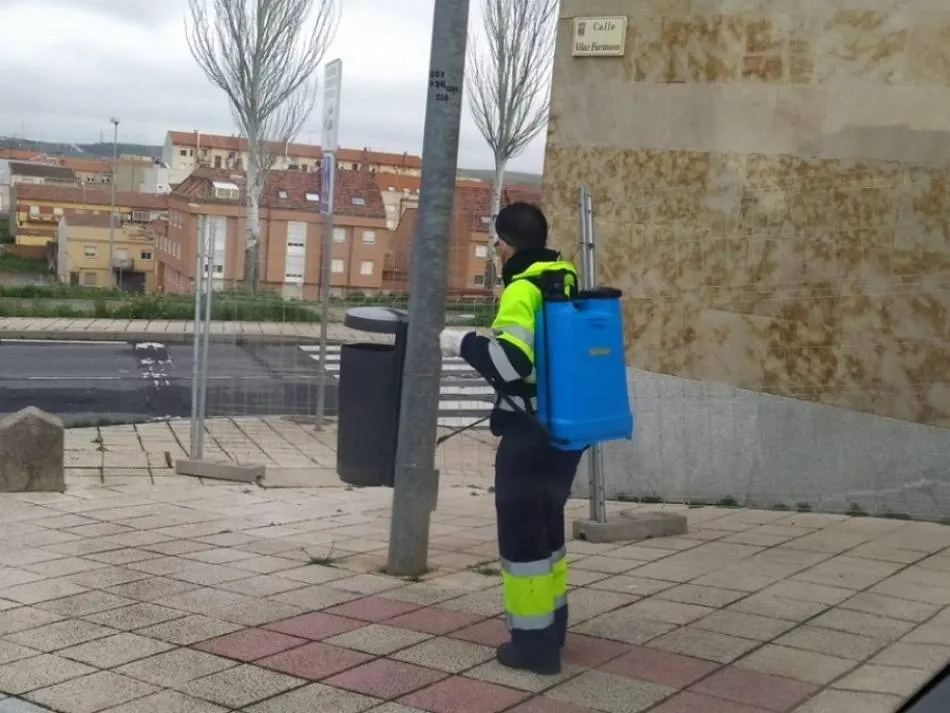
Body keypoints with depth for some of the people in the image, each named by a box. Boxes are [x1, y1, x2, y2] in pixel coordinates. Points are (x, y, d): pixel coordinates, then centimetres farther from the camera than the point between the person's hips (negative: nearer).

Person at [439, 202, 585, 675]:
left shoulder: (523, 290, -16)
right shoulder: (567, 283, 10)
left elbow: (511, 360, -29)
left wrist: (463, 343, -16)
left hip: (530, 433, -9)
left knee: (521, 531, 1)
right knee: (547, 525, 20)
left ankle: (534, 641, 6)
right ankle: (550, 625, 29)